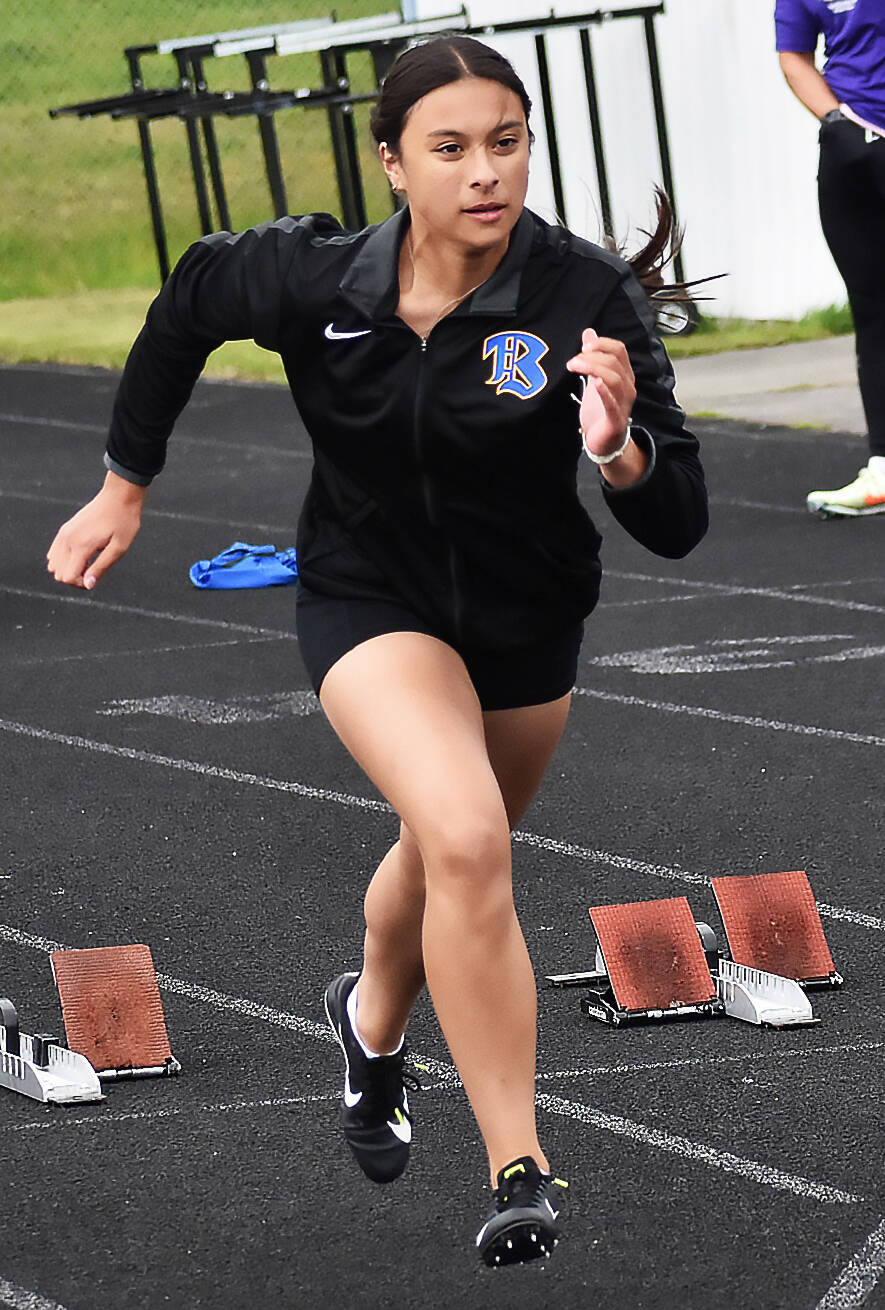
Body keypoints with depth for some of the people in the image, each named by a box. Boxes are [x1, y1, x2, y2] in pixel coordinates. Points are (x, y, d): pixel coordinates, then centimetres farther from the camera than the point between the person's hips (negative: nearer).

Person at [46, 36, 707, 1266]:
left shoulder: (588, 295, -26)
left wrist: (619, 446, -48)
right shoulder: (315, 277, -22)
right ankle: (521, 1175, -20)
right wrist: (124, 487, 7)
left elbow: (678, 529, -27)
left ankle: (374, 1020, 59)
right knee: (466, 842, -27)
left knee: (449, 857, 24)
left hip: (528, 622, 2)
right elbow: (185, 305, 2)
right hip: (370, 598, -2)